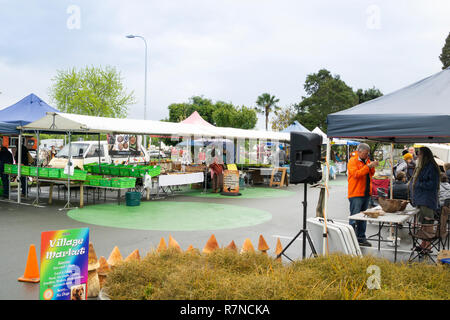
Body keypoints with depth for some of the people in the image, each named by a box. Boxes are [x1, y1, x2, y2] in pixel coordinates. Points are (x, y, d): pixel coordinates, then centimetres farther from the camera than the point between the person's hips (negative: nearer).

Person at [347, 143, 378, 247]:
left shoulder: (366, 160, 16)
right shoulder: (352, 161, -7)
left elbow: (371, 174, 21)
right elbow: (356, 174, -19)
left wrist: (372, 167, 1)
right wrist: (368, 166, -22)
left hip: (366, 193, 8)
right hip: (356, 194, -7)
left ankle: (361, 237, 19)